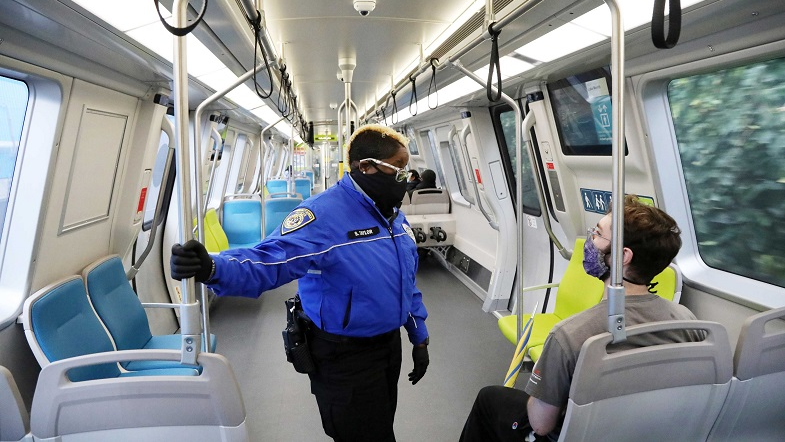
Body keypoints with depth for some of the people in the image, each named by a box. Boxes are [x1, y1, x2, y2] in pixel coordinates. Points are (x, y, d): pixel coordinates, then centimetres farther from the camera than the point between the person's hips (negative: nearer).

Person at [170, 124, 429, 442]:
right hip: (345, 357, -8)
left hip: (390, 344, 8)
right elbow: (268, 262, -37)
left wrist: (420, 338, 13)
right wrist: (212, 268, -56)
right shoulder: (323, 216, -25)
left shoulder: (394, 215, 2)